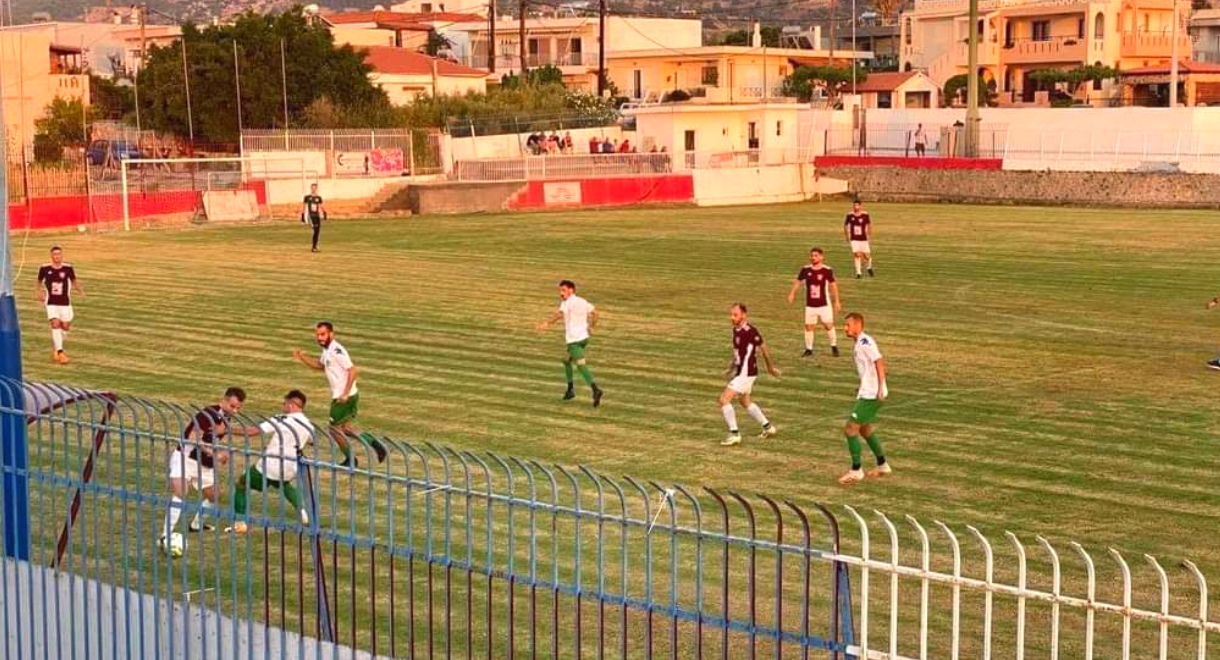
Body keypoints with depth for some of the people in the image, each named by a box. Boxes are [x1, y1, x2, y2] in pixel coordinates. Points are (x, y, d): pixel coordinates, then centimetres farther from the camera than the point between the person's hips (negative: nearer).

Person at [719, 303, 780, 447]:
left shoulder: (750, 331, -21)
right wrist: (731, 368, 16)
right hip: (741, 372, 10)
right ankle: (768, 427, 37)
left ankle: (734, 434, -10)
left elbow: (764, 349, -9)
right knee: (746, 402, 24)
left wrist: (770, 367, 3)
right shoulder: (736, 329, 5)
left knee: (724, 399, -13)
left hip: (746, 373, -10)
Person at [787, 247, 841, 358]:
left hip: (824, 304, -2)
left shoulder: (827, 270, -8)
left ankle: (834, 347, 17)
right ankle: (809, 349, 15)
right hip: (810, 305, 2)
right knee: (809, 326, 3)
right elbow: (798, 281, 8)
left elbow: (833, 285, 0)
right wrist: (792, 293, -4)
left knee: (828, 325, -2)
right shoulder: (806, 270, -3)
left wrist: (836, 301, 1)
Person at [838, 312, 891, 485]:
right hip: (868, 393, 11)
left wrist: (881, 387, -27)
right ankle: (882, 466, 33)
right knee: (865, 429, 22)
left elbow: (879, 362, -22)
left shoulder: (864, 341, -15)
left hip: (871, 395, -11)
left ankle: (856, 471, -3)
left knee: (850, 428, -9)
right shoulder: (860, 343, 15)